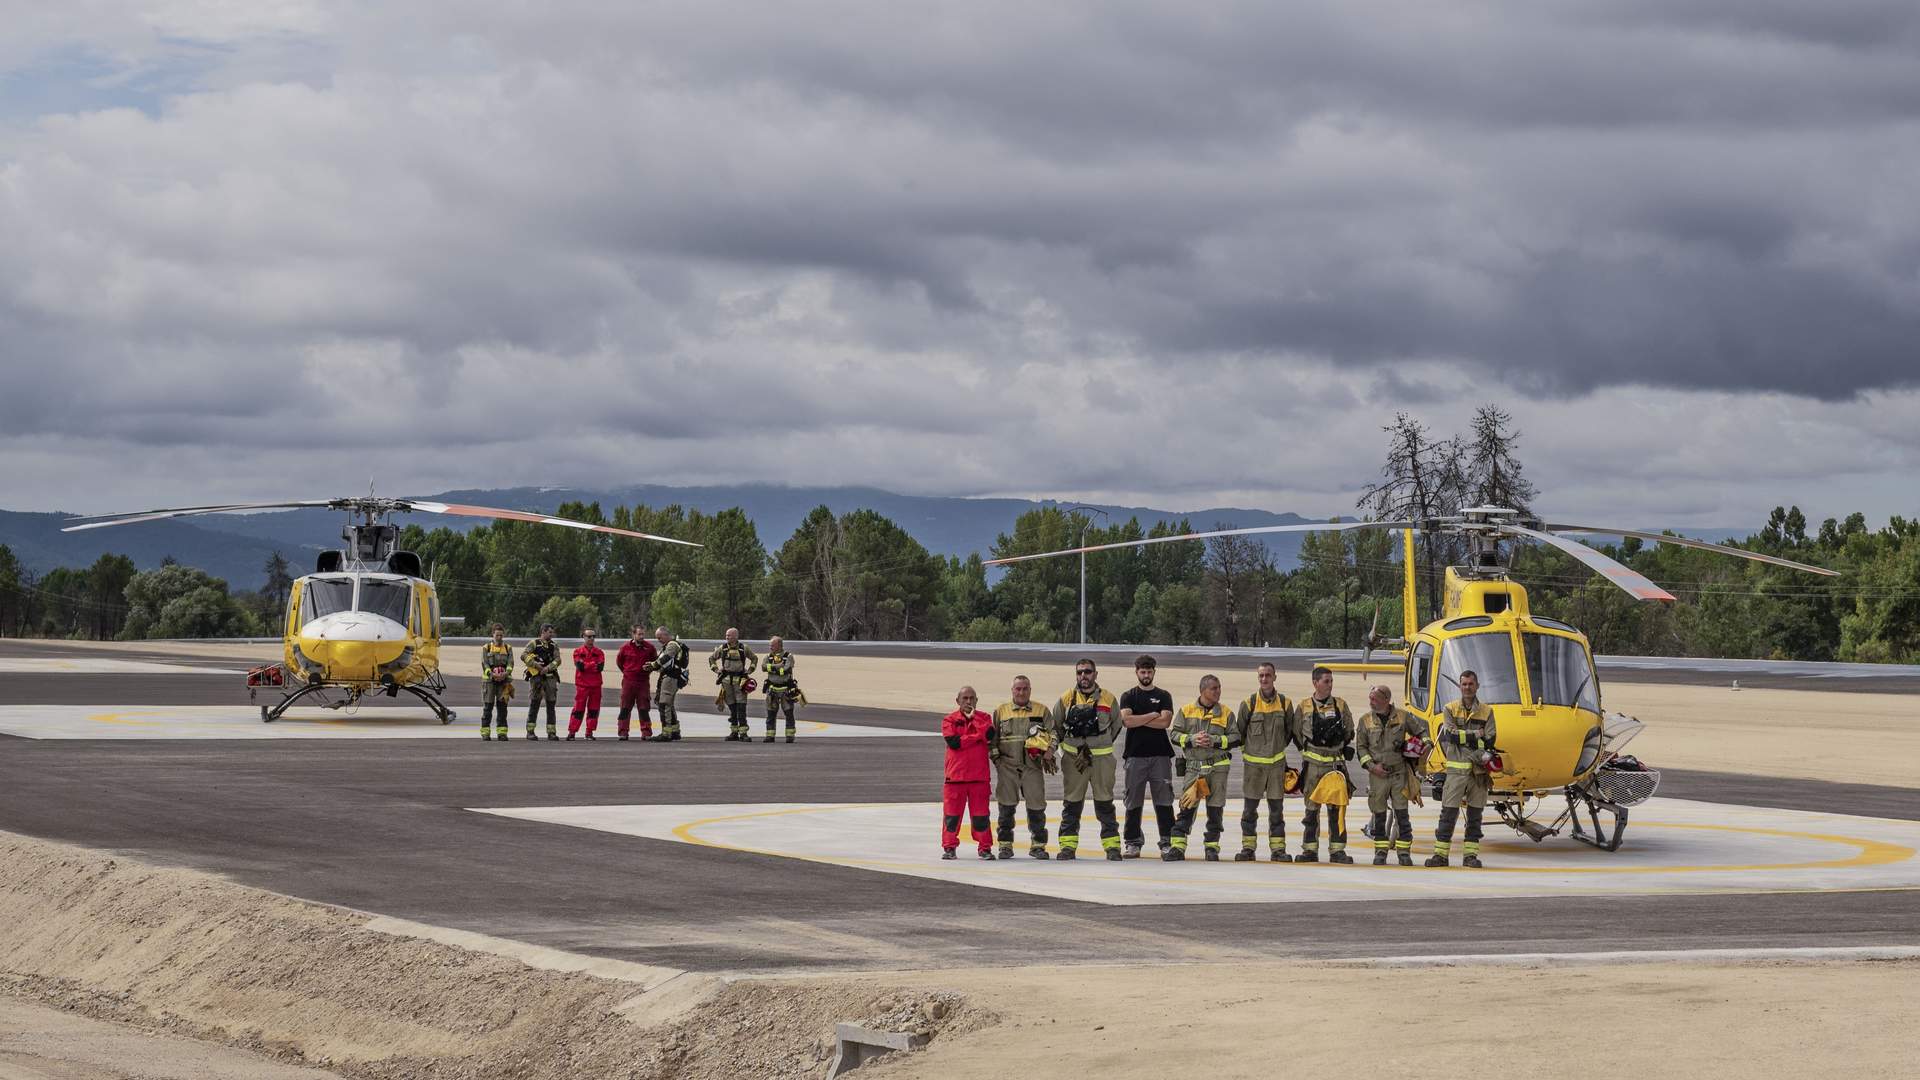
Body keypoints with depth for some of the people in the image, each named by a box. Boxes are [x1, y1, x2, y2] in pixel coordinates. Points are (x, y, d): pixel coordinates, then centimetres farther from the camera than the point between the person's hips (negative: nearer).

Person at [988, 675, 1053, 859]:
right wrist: (995, 757, 2)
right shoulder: (1001, 711, 12)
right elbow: (992, 738, 13)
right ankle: (1005, 845, 6)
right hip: (1007, 766, 0)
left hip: (1033, 766, 0)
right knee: (1006, 806, -1)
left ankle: (1038, 845, 9)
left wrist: (1049, 753, -6)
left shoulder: (1042, 711, 11)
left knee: (1036, 806, -1)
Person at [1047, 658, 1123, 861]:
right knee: (1072, 803, 4)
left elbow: (1116, 726, 15)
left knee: (1105, 803, 3)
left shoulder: (1108, 699, 3)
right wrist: (1067, 745, 7)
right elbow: (1054, 725, 12)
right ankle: (1068, 845, 8)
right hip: (1073, 759, 1)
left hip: (1102, 759, 0)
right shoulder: (1066, 699, 3)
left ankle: (1112, 846, 7)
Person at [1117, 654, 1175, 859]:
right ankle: (1132, 842, 6)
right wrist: (1152, 716, -5)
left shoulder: (1163, 696, 11)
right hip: (1136, 755, 0)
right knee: (1134, 801, 1)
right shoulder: (1128, 697, 10)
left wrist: (1138, 720, -6)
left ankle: (1166, 842, 0)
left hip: (1160, 755, 0)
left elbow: (1165, 721, -6)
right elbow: (1126, 721, -8)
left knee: (1163, 801, -3)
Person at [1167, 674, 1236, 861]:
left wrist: (1215, 741, -12)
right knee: (1186, 807, -4)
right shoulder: (1186, 711, 5)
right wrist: (1192, 739, -12)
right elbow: (1174, 734, 4)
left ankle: (1212, 847, 14)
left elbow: (1235, 738, 2)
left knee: (1215, 809, 4)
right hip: (1193, 767, 0)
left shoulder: (1226, 713, 5)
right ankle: (1178, 847, -3)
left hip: (1218, 767, 0)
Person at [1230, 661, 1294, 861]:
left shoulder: (1285, 703, 2)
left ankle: (1278, 848, 7)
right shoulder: (1249, 703, -3)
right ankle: (1248, 847, 8)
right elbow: (1239, 732, 8)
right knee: (1249, 808, 2)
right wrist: (1247, 750, 10)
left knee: (1277, 807, 3)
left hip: (1277, 762, 1)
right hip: (1253, 762, -1)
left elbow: (1289, 732, 16)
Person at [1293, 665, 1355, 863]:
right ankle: (1309, 850, 7)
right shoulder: (1304, 708, 4)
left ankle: (1337, 850, 1)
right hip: (1312, 765, -1)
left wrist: (1347, 747, 8)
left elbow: (1349, 731, 20)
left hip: (1336, 763, 1)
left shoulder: (1341, 706, 8)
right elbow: (1297, 734, 14)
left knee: (1336, 807, -3)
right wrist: (1307, 751, 7)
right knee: (1312, 808, 3)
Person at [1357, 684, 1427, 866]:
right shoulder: (1366, 720, 4)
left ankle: (1404, 851, 3)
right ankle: (1380, 851, 12)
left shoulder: (1403, 716, 1)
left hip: (1399, 772, -1)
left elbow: (1422, 729, 14)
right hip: (1377, 774, 1)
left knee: (1402, 813, -3)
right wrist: (1371, 766, -6)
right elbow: (1361, 747, 6)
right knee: (1379, 815, 3)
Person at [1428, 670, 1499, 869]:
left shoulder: (1486, 713, 9)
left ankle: (1471, 855, 9)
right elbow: (1451, 735, -9)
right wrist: (1476, 735, -8)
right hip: (1456, 769, -1)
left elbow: (1489, 741, -2)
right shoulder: (1450, 709, 6)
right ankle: (1440, 854, 0)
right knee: (1449, 812, -3)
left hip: (1479, 770, 2)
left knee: (1475, 814, 4)